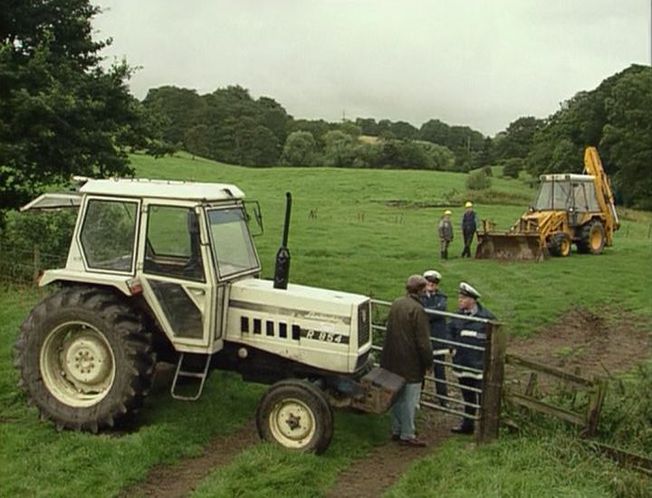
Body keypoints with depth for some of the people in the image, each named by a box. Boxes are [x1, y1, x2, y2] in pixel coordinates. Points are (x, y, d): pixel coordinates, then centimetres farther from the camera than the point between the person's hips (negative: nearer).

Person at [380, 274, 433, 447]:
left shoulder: (396, 304, 4)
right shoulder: (417, 310, -20)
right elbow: (423, 341, -17)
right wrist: (428, 362, -6)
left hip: (393, 360, 8)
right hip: (411, 363, -8)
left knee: (397, 397, 17)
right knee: (410, 399, 2)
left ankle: (396, 430, 28)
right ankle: (407, 435, 10)